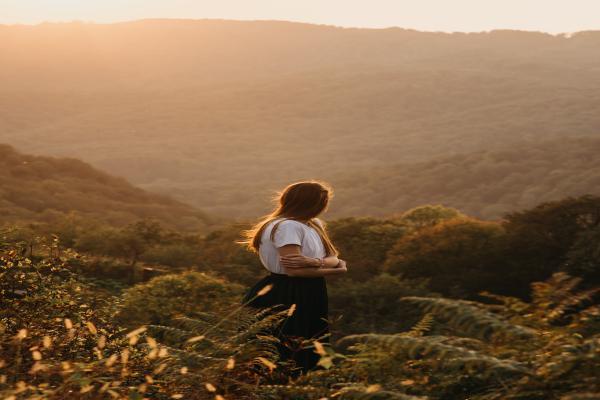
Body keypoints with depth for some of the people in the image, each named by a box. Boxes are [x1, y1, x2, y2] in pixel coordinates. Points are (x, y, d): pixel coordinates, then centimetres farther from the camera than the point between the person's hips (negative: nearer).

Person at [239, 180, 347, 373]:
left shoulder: (315, 225, 11)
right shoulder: (286, 226, -18)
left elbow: (334, 259, 3)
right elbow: (294, 270, -25)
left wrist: (315, 262, -22)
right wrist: (335, 271, -11)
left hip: (309, 296, 9)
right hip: (285, 297, -9)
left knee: (307, 357, 15)